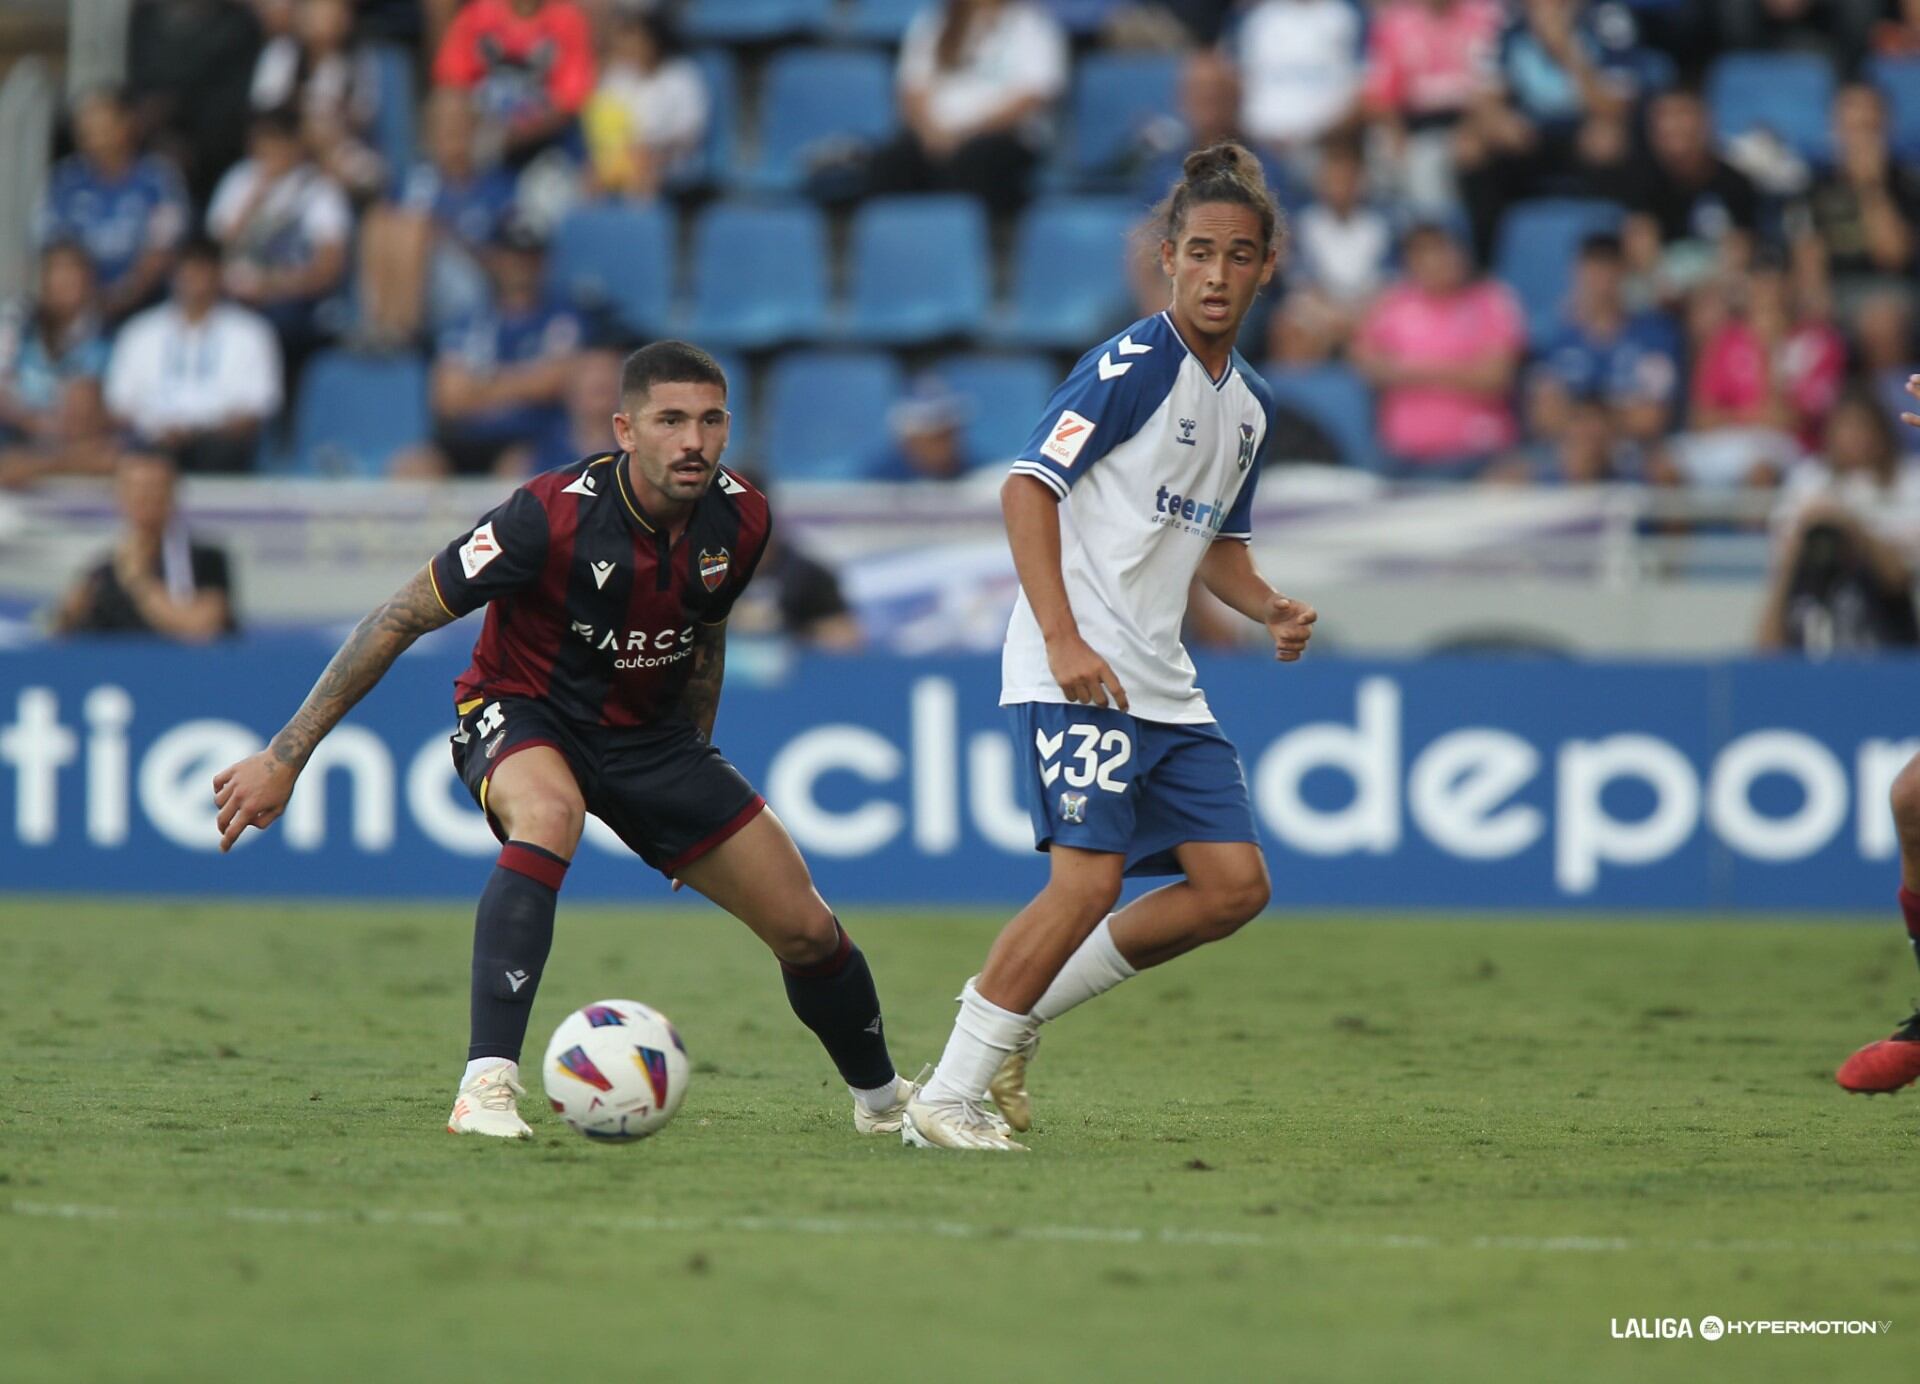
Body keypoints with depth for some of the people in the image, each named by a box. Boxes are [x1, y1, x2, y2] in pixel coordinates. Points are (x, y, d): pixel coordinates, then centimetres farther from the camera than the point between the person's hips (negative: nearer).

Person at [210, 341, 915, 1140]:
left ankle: (881, 1098, 32)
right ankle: (485, 1087, -42)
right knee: (549, 813, -41)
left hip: (650, 730, 5)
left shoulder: (739, 520, -11)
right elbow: (403, 618, -23)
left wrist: (694, 772, 21)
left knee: (806, 930, 2)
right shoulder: (554, 513, -29)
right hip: (522, 715, -5)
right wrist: (284, 758, -23)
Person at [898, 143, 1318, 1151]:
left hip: (1162, 683, 8)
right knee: (1089, 878, -18)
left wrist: (1269, 608, 6)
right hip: (1076, 672, -8)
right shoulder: (1133, 365, -10)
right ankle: (945, 1098, -10)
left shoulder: (1250, 404, 15)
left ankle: (1017, 1007, 11)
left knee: (1234, 884, 0)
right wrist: (1064, 639, -22)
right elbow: (1028, 486, -14)